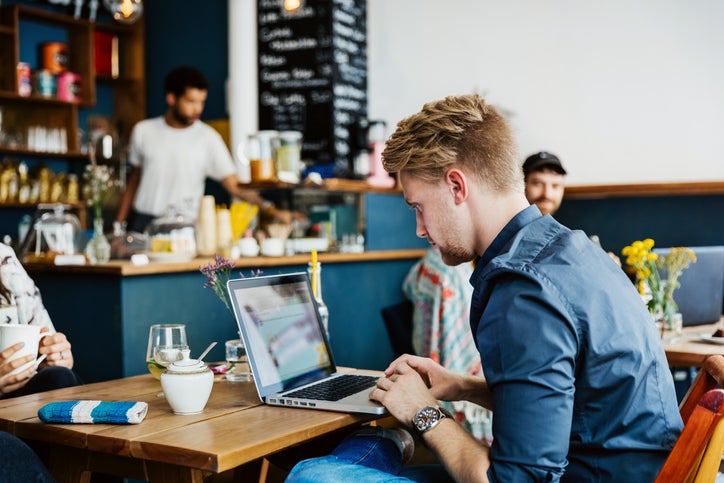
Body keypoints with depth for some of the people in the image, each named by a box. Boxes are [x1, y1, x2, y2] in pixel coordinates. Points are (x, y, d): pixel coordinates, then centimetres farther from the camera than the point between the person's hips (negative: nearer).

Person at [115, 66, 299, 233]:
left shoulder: (208, 138, -5)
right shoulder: (143, 131, 4)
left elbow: (234, 185, -10)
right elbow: (134, 179, 14)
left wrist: (270, 209, -25)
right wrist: (118, 225, 11)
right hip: (142, 222, 2)